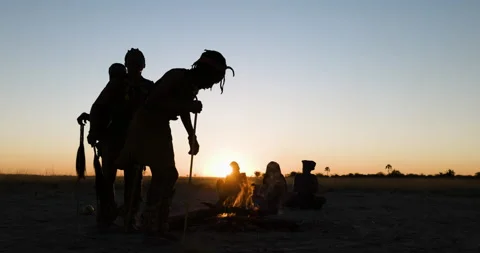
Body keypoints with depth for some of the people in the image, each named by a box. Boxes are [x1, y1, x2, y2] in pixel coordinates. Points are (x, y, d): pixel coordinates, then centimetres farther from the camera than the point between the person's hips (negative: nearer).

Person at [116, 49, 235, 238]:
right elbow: (153, 100, -31)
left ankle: (160, 227, 11)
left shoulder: (192, 85, 5)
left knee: (169, 175, 5)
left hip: (161, 127, 9)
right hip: (146, 125, -9)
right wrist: (187, 105, -31)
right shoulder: (177, 76, -20)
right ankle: (150, 226, -9)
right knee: (162, 173, -16)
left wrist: (192, 137, 11)